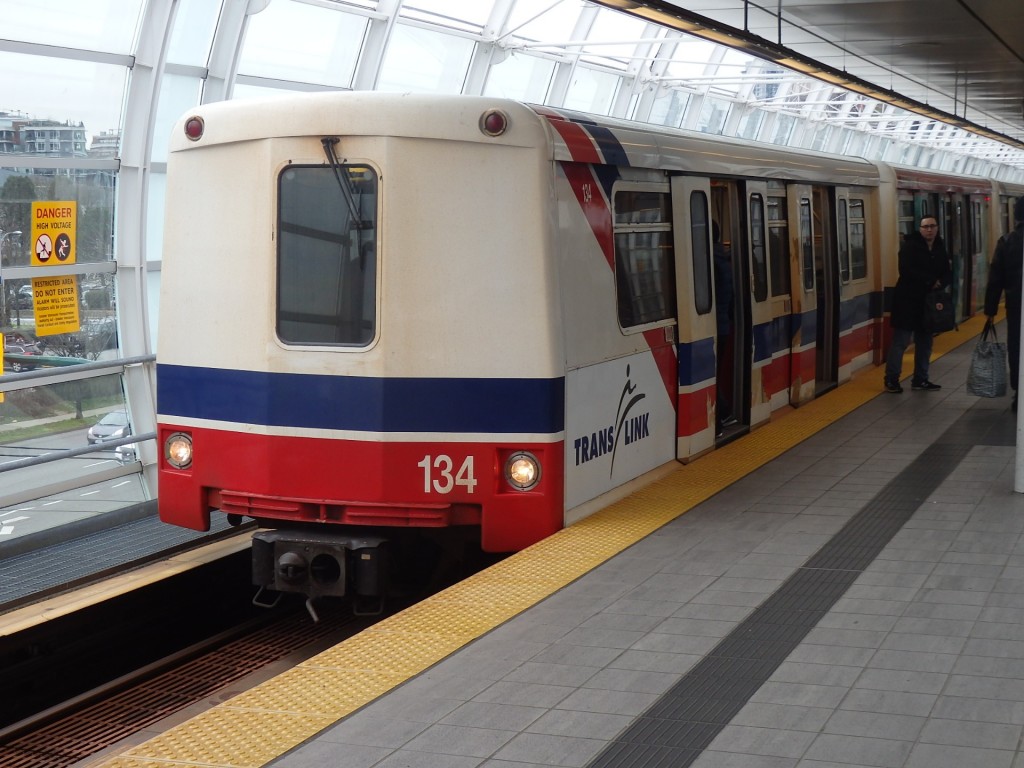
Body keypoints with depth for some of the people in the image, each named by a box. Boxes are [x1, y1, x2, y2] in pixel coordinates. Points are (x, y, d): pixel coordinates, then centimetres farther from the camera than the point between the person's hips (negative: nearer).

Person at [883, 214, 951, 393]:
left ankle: (920, 379, 19)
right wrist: (931, 281, -17)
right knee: (901, 341, -6)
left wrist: (940, 283, -13)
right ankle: (891, 379, 0)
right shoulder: (910, 245, -10)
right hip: (908, 299, -7)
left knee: (925, 342, 11)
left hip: (929, 300, 7)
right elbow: (907, 271, -21)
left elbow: (947, 272, 9)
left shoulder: (940, 247, 11)